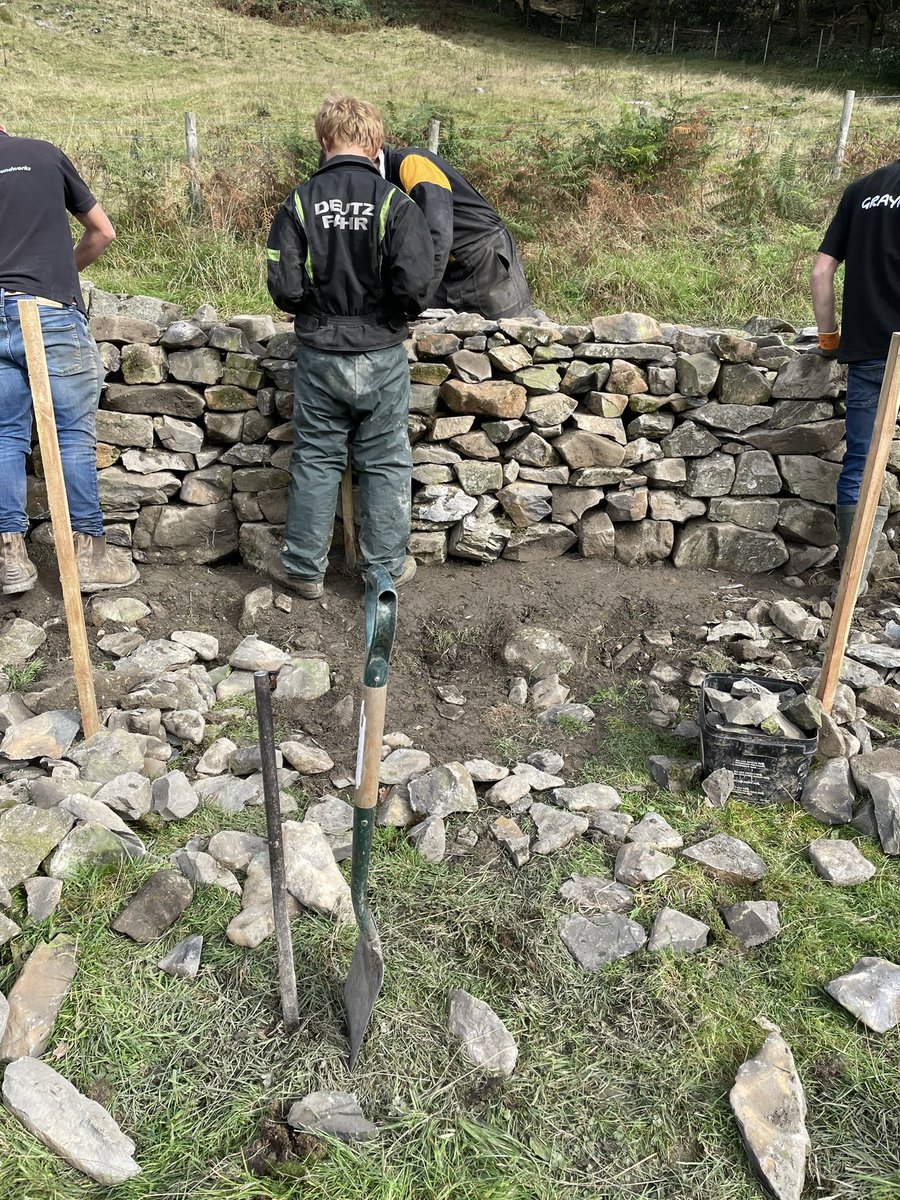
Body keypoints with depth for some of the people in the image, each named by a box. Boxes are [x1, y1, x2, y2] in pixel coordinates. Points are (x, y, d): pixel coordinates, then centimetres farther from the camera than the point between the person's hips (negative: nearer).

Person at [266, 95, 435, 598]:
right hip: (382, 356, -1)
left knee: (316, 461, 12)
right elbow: (415, 283, -16)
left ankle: (305, 567, 21)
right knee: (385, 463, 11)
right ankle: (387, 565, 21)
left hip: (319, 356, 1)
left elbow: (284, 287, -9)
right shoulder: (395, 203, -9)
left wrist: (314, 308, 12)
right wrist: (396, 311, 5)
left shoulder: (299, 203, -5)